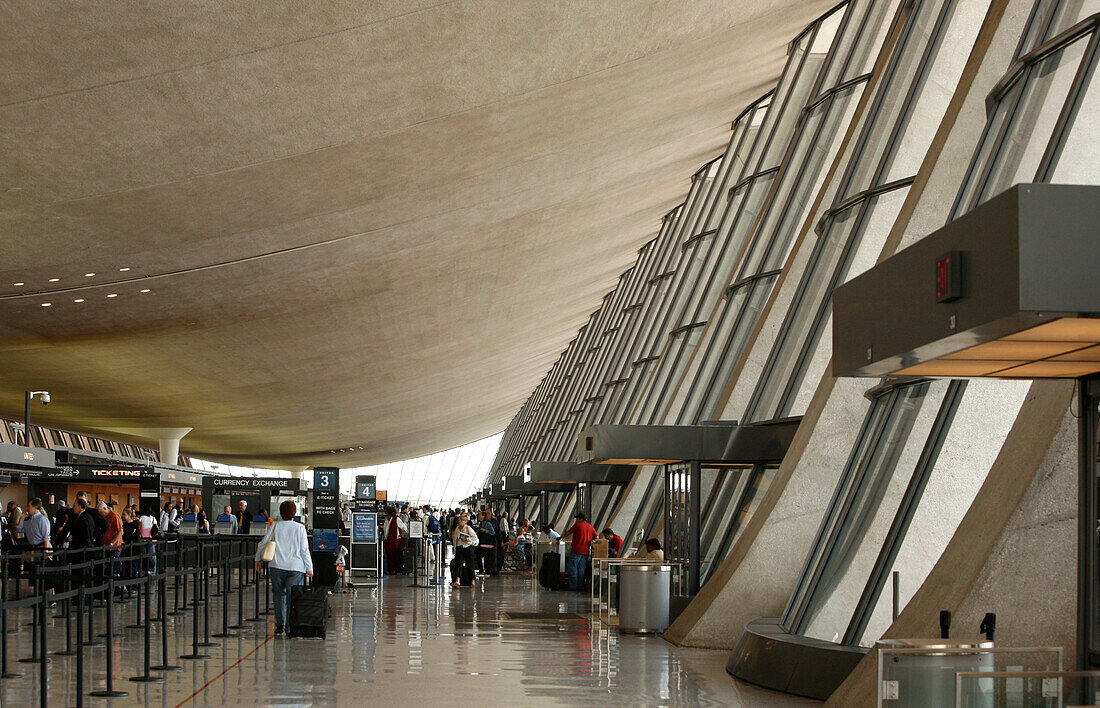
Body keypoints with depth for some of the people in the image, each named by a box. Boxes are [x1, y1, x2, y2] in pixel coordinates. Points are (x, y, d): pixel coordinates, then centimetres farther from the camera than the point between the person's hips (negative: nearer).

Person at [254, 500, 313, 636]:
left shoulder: (275, 527, 3)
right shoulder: (300, 528, 1)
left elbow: (262, 544, 8)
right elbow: (305, 550, 0)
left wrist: (257, 559, 22)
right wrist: (309, 569, 4)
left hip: (277, 565, 1)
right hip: (296, 566, -1)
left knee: (279, 594, 14)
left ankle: (279, 624, 9)